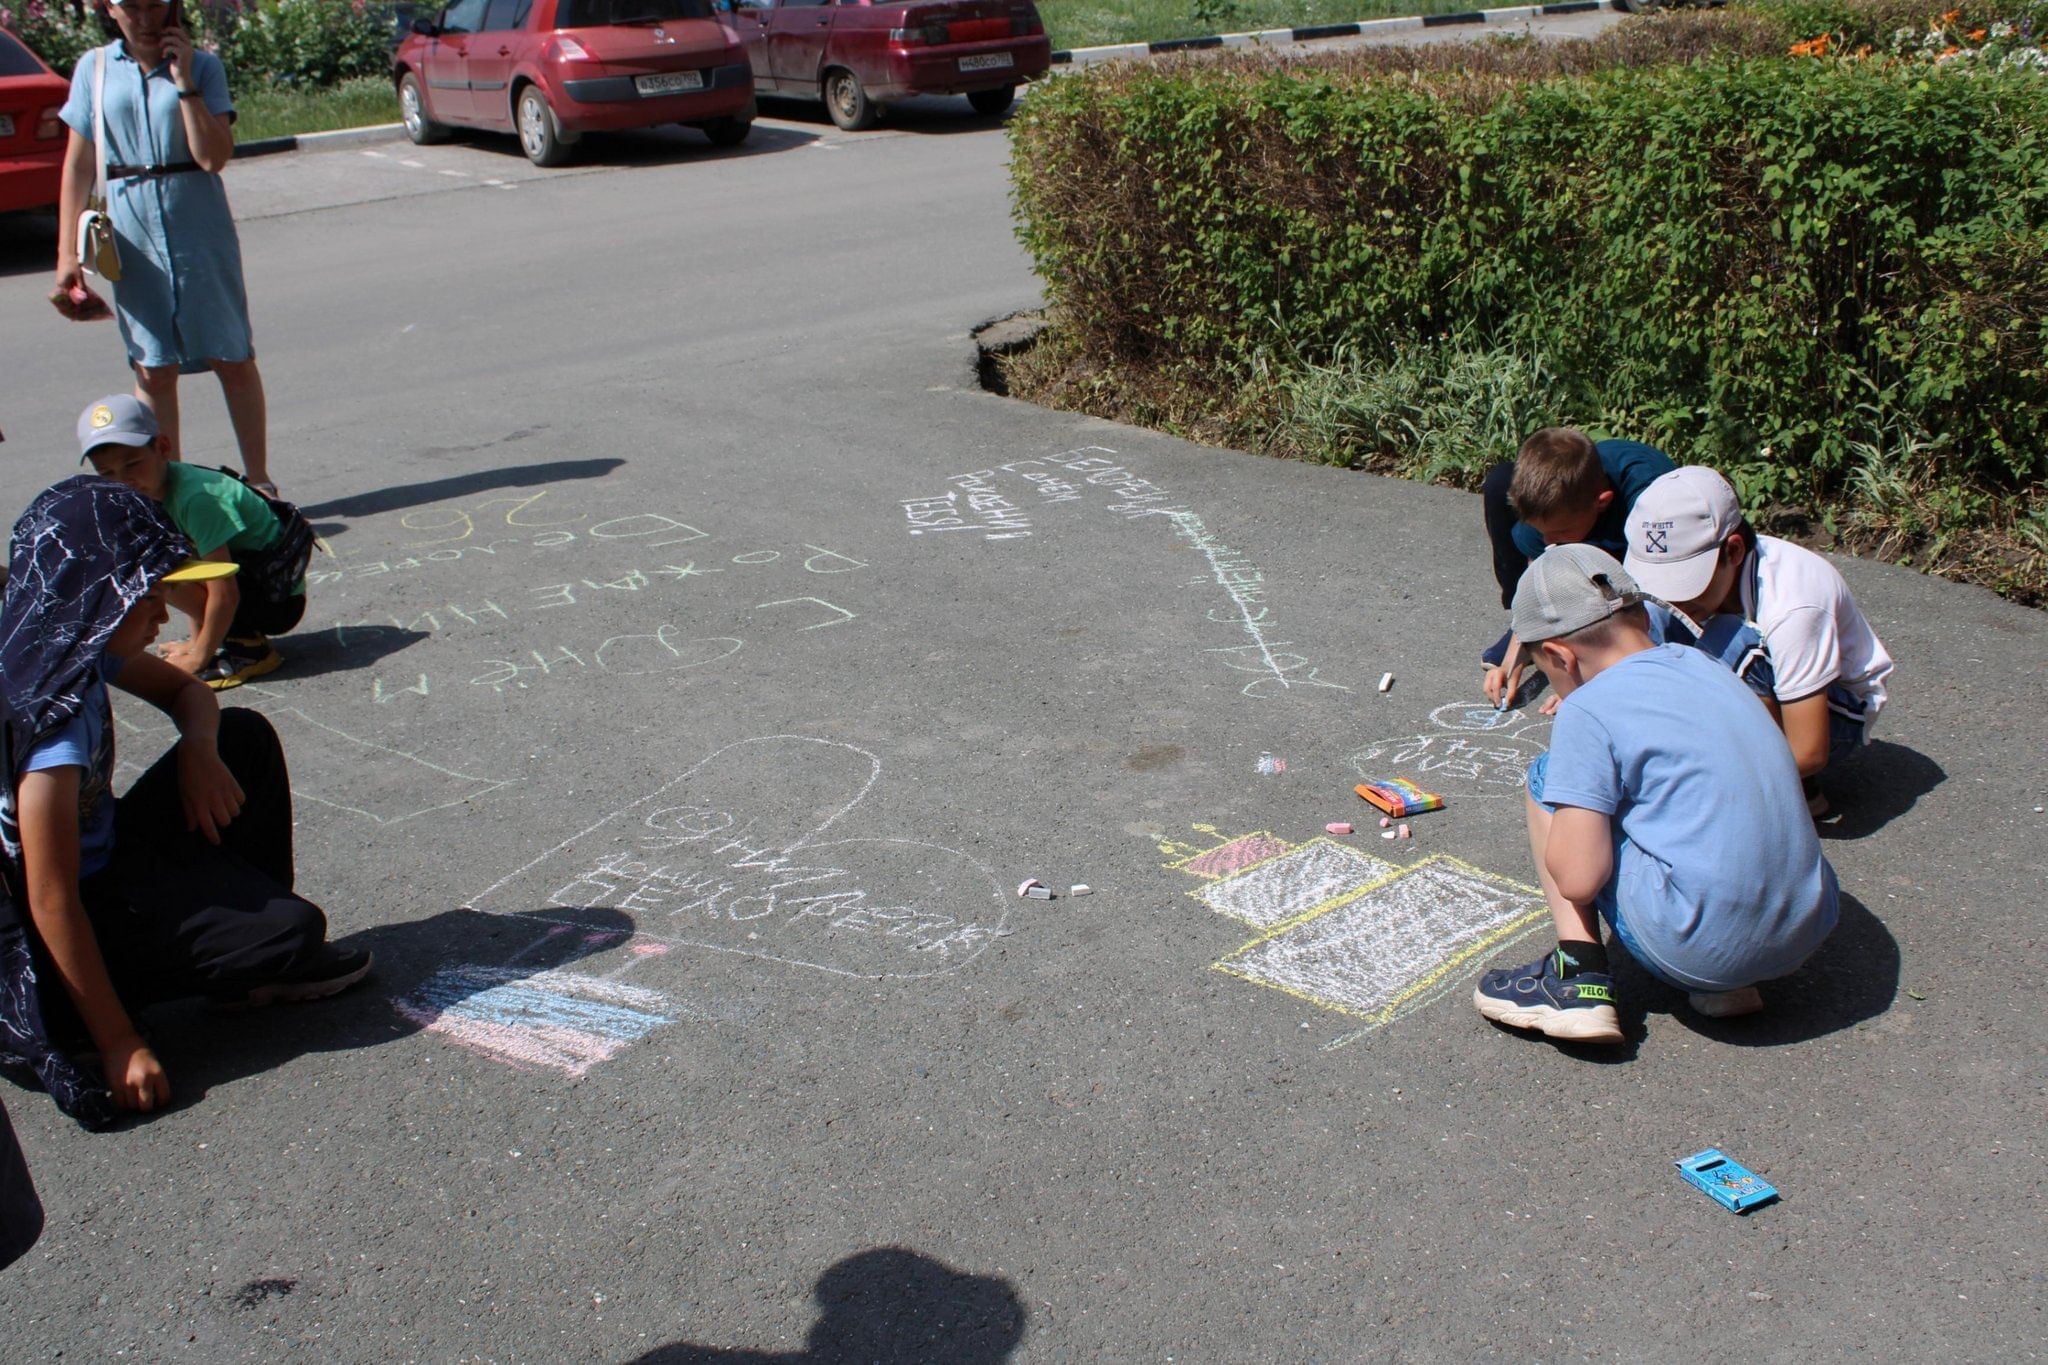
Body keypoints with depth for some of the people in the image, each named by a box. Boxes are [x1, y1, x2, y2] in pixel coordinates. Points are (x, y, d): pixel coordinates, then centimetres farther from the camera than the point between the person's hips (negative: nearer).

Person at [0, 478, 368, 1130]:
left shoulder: (82, 644, -5)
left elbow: (185, 691, 15)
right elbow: (54, 904, -30)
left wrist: (197, 750, -9)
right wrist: (118, 1044, -26)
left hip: (104, 853, 9)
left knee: (246, 738, 8)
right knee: (292, 930, -23)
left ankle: (252, 937, 15)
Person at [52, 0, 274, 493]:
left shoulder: (202, 66, -1)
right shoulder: (95, 69, 5)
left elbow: (214, 157, -13)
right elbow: (78, 164, 6)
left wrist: (185, 82, -16)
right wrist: (67, 251, 1)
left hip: (202, 230, -1)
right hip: (132, 235, 2)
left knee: (233, 360, 2)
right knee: (153, 370, 4)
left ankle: (259, 482, 13)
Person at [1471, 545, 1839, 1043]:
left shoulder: (1588, 710, -10)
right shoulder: (1702, 664, 12)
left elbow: (1577, 878, -13)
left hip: (1701, 951, -7)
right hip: (1809, 932, 7)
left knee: (1546, 779, 9)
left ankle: (1578, 975, 1)